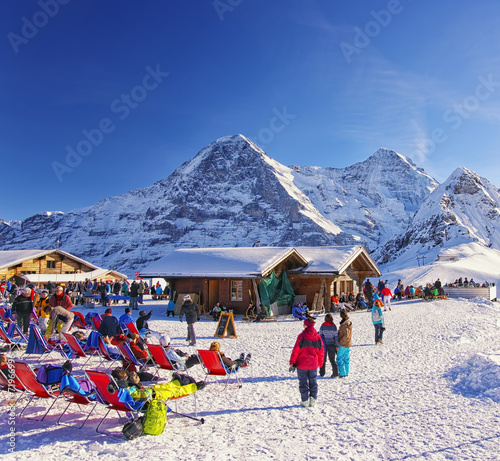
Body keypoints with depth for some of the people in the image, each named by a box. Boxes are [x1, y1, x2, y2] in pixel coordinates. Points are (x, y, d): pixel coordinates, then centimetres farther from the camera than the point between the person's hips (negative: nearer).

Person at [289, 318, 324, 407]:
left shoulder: (302, 336, -14)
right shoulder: (318, 337, -1)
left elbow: (296, 350, -14)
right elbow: (321, 351, 7)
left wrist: (292, 362, -7)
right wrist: (320, 363, 19)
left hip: (302, 364, -3)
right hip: (313, 364, 4)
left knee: (303, 382, 8)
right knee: (313, 382, 16)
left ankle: (305, 401, 11)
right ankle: (313, 400, 15)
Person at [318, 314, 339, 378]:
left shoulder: (322, 326, -6)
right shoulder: (334, 326, -6)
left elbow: (320, 335, -2)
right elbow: (336, 336, -4)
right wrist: (337, 345, 2)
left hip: (324, 345, 0)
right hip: (331, 345, 0)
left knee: (323, 359, 13)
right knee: (332, 359, 11)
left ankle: (322, 373, 16)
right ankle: (335, 373, 7)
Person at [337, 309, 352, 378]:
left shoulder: (344, 324, -23)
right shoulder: (349, 322, 5)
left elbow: (346, 336, -24)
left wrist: (339, 343, -18)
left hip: (343, 345, -9)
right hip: (348, 344, 9)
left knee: (340, 359, 0)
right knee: (346, 359, 15)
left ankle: (342, 374, 4)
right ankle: (346, 373, 23)